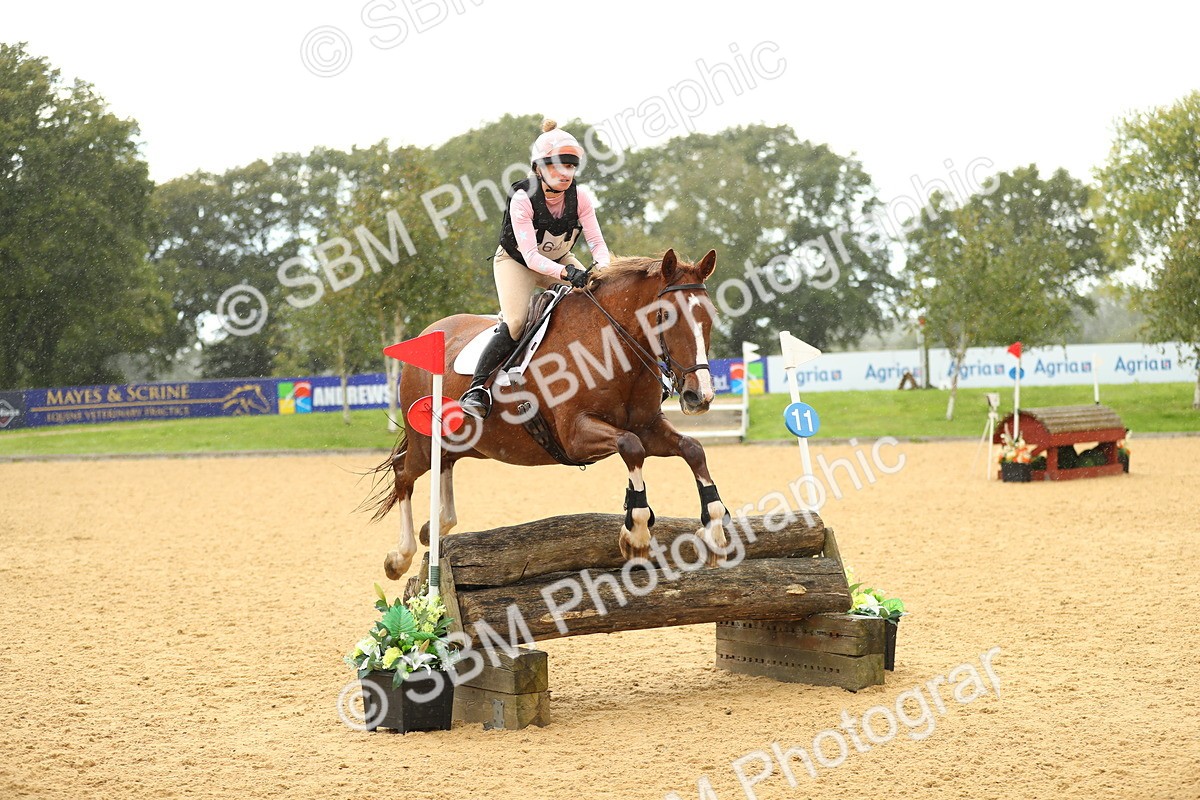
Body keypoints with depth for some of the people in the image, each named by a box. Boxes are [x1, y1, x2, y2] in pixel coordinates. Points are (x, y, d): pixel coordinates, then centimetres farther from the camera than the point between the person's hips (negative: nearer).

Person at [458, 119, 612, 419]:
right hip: (517, 262, -5)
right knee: (514, 325, -26)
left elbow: (597, 242, -17)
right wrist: (565, 272, -51)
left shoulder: (580, 197, -17)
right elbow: (530, 256, -34)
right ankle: (476, 390, -19)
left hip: (560, 260, 5)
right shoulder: (522, 199, -29)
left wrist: (602, 270, -40)